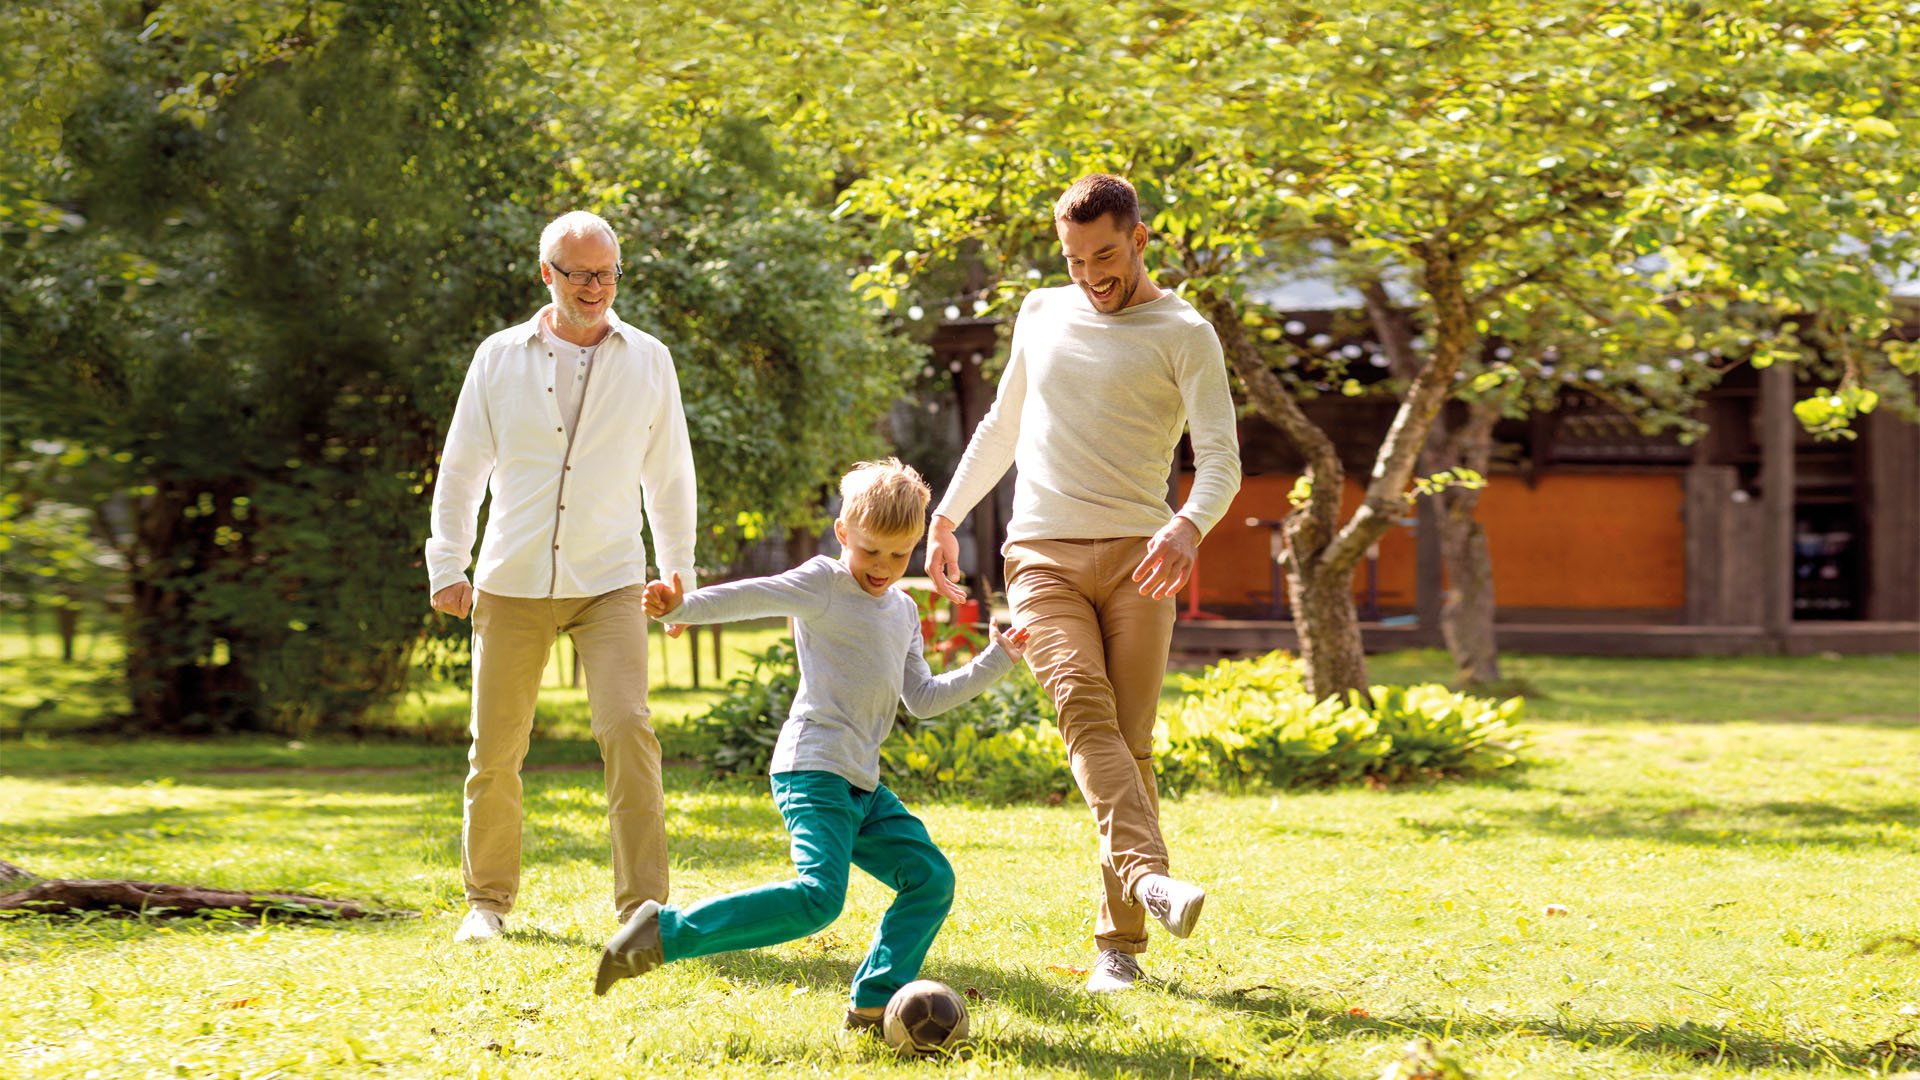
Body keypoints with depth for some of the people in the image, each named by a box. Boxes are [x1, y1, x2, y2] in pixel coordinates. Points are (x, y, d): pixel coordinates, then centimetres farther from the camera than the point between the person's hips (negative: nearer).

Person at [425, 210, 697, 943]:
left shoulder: (647, 361, 5)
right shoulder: (500, 359, 4)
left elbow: (669, 475, 13)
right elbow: (461, 469, 9)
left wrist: (678, 572, 12)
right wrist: (447, 566, 3)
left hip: (609, 582, -1)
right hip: (512, 585, 1)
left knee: (627, 730, -17)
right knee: (495, 749, 4)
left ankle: (644, 906, -14)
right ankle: (488, 899, 22)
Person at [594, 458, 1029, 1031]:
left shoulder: (904, 611, 21)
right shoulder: (822, 583, -3)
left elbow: (922, 698, 26)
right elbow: (752, 597, -18)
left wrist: (994, 662, 23)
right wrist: (684, 606, -35)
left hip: (862, 784, 9)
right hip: (813, 767, -9)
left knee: (931, 878, 5)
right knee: (817, 897, -24)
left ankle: (874, 1003, 8)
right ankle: (664, 931, -21)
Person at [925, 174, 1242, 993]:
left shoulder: (1183, 334, 2)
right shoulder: (1041, 314, 17)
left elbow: (1220, 458, -7)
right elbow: (1002, 426, 30)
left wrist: (1189, 526, -26)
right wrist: (947, 516, 26)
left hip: (1136, 555, -2)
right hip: (1042, 556, 2)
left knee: (1129, 739, -7)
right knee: (1084, 709, -22)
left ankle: (1119, 943, -3)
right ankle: (1148, 875, -41)